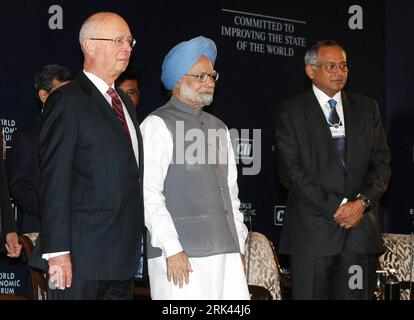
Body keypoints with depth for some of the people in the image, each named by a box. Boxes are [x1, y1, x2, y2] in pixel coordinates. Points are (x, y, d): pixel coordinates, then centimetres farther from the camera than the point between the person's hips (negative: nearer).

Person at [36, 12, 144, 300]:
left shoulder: (124, 102, 18)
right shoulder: (66, 102, -7)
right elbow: (54, 182, -13)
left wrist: (136, 243, 15)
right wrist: (57, 252, -18)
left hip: (124, 257, 8)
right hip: (82, 258, -8)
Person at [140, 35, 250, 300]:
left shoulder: (218, 128, 20)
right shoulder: (157, 125, -3)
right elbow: (149, 193, -10)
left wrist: (239, 245, 17)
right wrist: (172, 248, -15)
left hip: (225, 250, 6)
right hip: (181, 256, -6)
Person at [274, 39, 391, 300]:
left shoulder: (367, 108, 14)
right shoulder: (291, 111, 3)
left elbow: (381, 161, 10)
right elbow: (290, 170, -5)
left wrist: (362, 202, -8)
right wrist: (336, 207, -11)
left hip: (361, 225, 3)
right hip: (313, 228, -3)